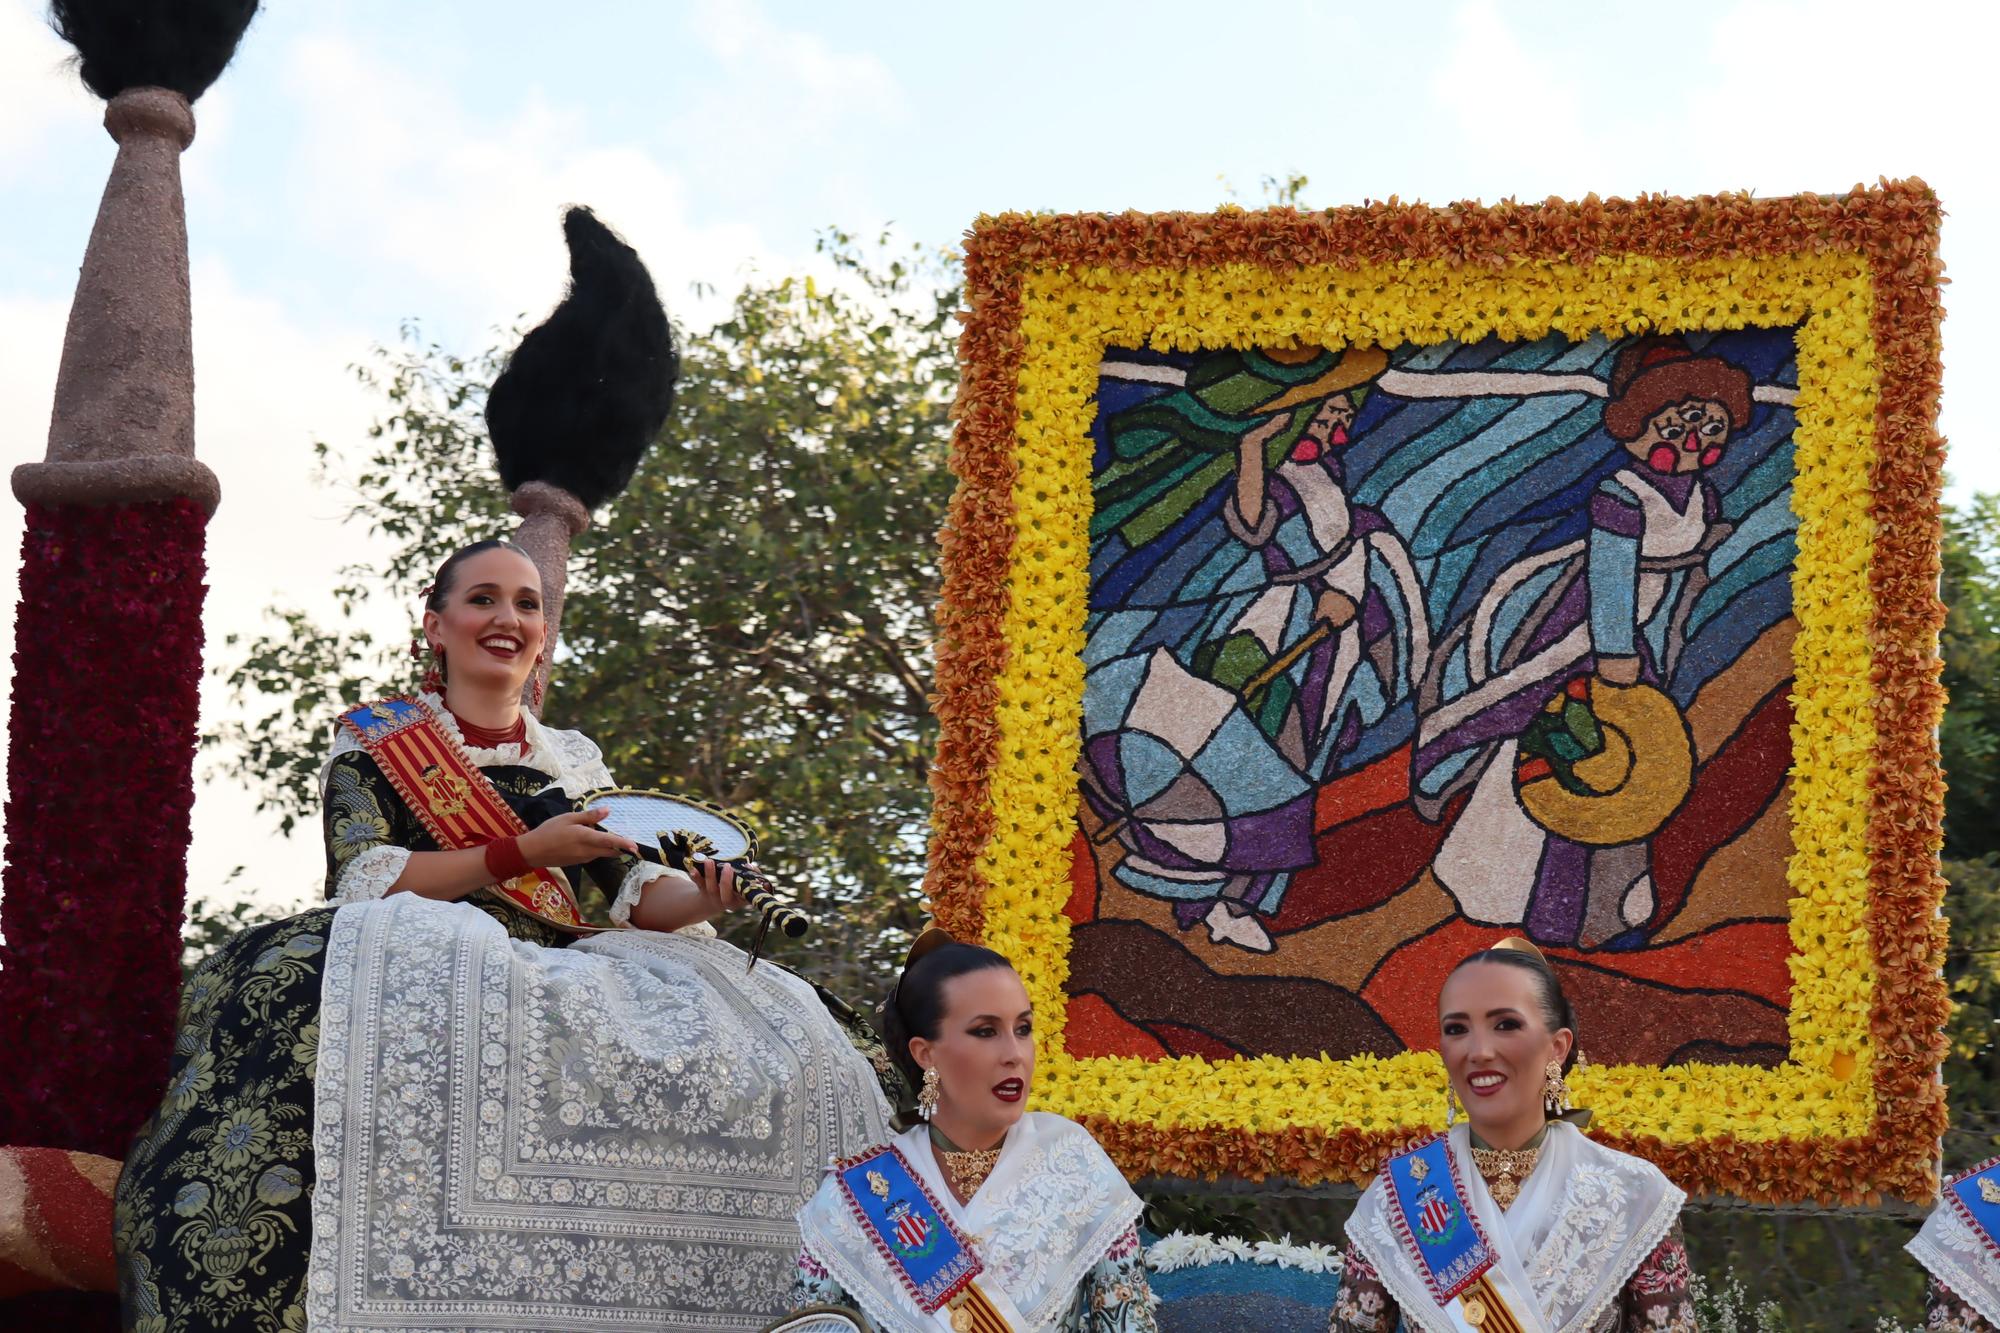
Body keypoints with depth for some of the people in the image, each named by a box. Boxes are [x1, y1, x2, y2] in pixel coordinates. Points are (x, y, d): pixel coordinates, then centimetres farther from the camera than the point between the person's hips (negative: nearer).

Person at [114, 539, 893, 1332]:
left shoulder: (574, 764, 24)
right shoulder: (375, 743, 13)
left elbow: (640, 895, 15)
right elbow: (365, 880, -3)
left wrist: (701, 899, -9)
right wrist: (524, 853, -9)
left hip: (560, 980, 4)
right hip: (425, 962, -4)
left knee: (758, 1040, -21)